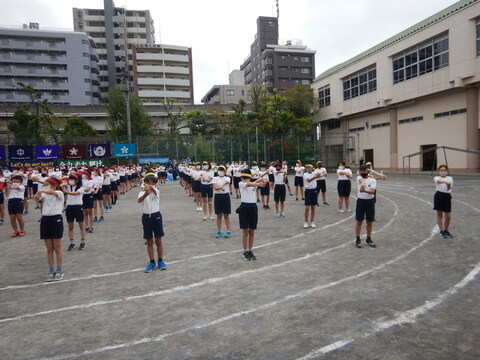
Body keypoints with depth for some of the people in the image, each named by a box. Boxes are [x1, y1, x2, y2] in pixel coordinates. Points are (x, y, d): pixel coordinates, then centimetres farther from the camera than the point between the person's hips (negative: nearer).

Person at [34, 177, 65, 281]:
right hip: (45, 220, 5)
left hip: (56, 219, -5)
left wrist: (41, 191, -34)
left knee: (57, 248, 3)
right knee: (49, 249, 10)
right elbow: (38, 198, -11)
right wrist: (37, 196, -29)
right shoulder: (44, 194, 10)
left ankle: (59, 270, 13)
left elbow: (52, 192, -25)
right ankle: (51, 271, 18)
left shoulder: (59, 193, -3)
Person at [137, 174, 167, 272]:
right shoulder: (142, 192, 0)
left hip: (156, 216, -2)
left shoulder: (156, 191, -4)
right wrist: (146, 194, -45)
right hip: (146, 217, 2)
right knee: (149, 242, 9)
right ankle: (152, 262, 20)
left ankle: (160, 261, 21)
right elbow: (139, 200, -23)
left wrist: (150, 187, -56)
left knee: (158, 241, 6)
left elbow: (153, 190, -31)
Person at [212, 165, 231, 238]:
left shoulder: (227, 178, 3)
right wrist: (221, 188, -22)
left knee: (226, 215, 5)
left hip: (225, 196, -1)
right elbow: (215, 187, -9)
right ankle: (219, 231, 17)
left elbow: (224, 182, -20)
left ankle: (228, 231, 13)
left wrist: (219, 187, -38)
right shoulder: (215, 178, 6)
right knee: (219, 216, 7)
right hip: (217, 196, 1)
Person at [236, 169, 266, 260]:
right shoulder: (241, 184, 0)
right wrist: (259, 183, -35)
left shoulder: (254, 184, 7)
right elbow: (249, 184, -21)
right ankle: (245, 252, 15)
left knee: (252, 232, 9)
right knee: (245, 231, 3)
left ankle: (250, 251, 21)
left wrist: (262, 181, -38)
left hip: (253, 207, 3)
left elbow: (259, 183, -14)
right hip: (244, 207, -3)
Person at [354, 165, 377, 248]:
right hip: (360, 201, -1)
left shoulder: (373, 180, 0)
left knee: (370, 221, 9)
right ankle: (357, 239, 12)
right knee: (359, 221, 3)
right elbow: (362, 180, -26)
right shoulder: (359, 177, 0)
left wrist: (365, 190, -36)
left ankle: (368, 239, 22)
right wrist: (362, 184, -50)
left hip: (370, 201, 1)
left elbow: (372, 191, -15)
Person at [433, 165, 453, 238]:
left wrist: (448, 185, -33)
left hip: (447, 196, 2)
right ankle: (441, 231, 16)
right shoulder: (436, 178, 3)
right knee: (439, 215, 5)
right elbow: (439, 181, -23)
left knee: (448, 216, 3)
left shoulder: (450, 178, 8)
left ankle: (446, 230, 26)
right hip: (439, 196, -2)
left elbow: (449, 187, -10)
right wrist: (446, 181, -43)